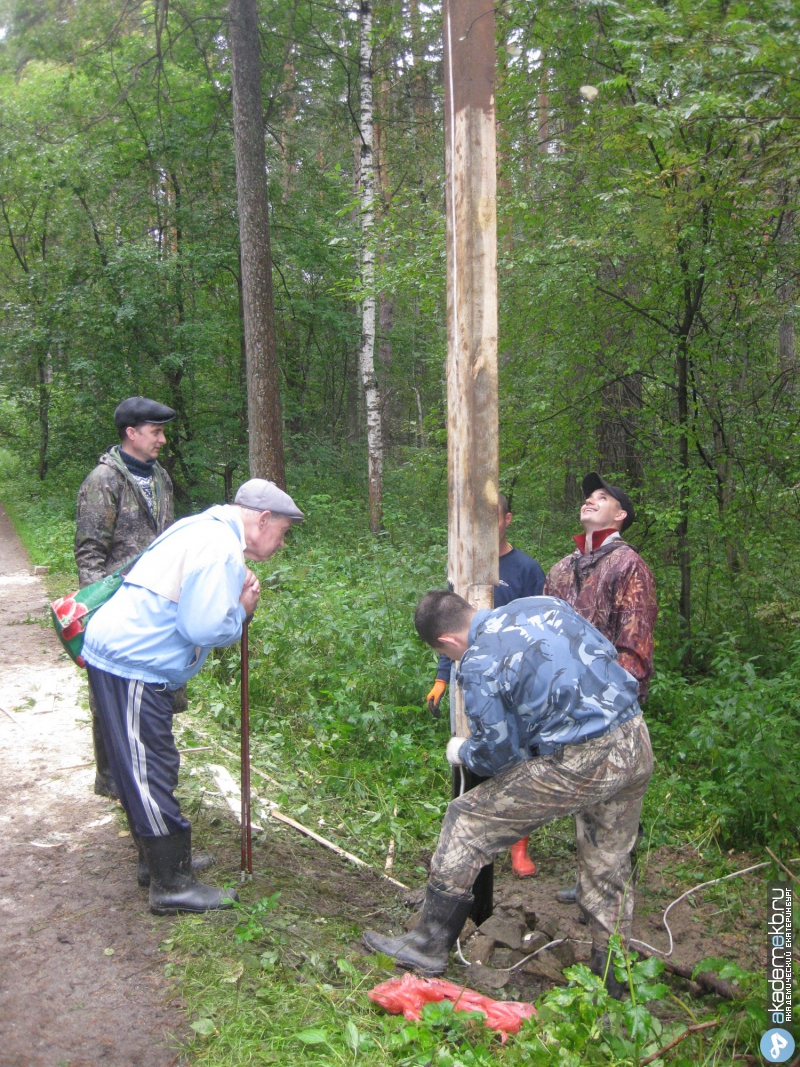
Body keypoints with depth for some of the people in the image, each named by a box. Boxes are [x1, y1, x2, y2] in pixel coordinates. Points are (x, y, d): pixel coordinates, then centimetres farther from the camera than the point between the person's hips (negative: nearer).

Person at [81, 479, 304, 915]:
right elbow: (203, 628, -25)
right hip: (130, 664, -11)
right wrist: (242, 610, -6)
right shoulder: (220, 548, -19)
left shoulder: (207, 530, 15)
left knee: (151, 769, 20)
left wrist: (237, 596, 2)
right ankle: (172, 886, 7)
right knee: (149, 772, -2)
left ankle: (166, 858, 35)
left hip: (126, 654, 11)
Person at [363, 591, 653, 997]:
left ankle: (430, 946, 18)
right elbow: (608, 656, 21)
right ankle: (611, 979, 37)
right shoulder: (544, 604, 10)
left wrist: (460, 752, 17)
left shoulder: (478, 665, -10)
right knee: (609, 868, 23)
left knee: (467, 823, 8)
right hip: (638, 746, 8)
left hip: (579, 764, -7)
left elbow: (499, 754, -5)